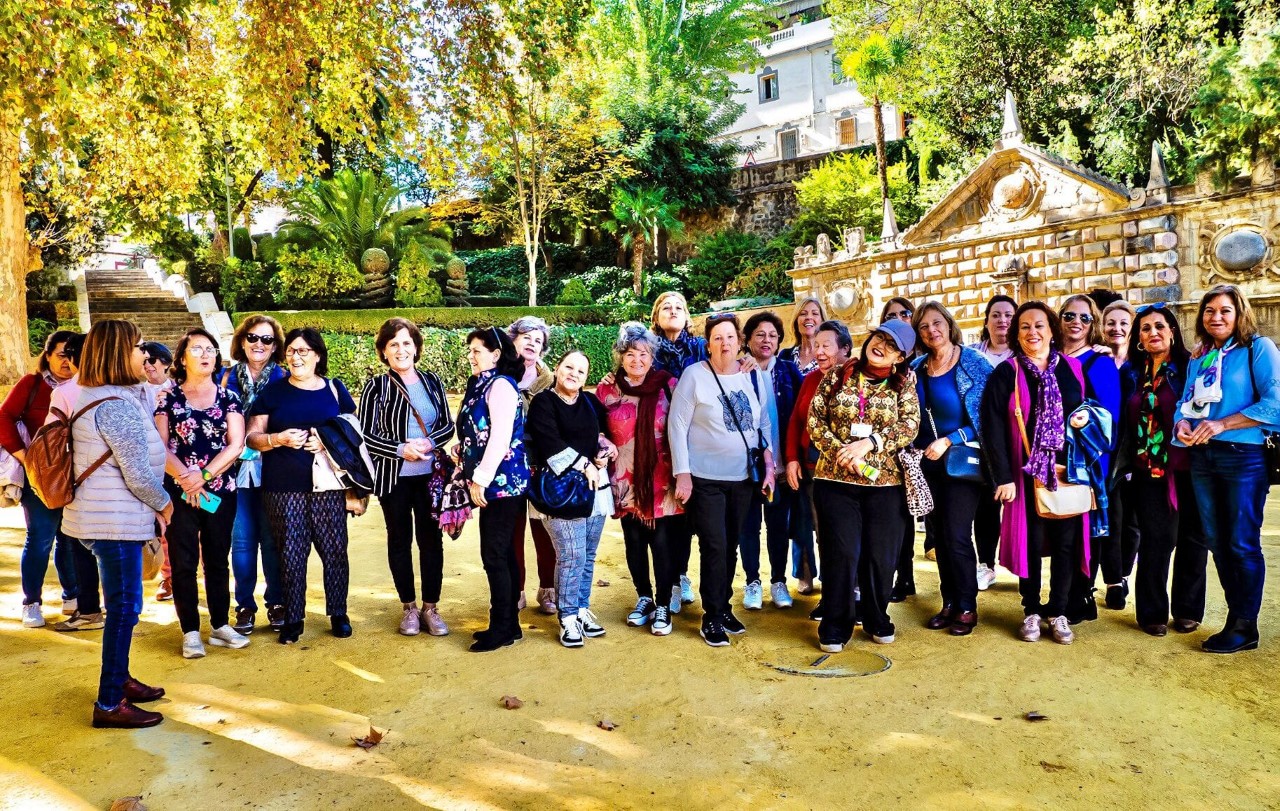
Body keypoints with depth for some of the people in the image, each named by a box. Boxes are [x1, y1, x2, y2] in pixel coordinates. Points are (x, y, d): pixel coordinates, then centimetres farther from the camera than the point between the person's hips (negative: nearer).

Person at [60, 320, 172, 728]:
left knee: (121, 605, 20)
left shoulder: (92, 397, 12)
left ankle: (119, 679, 33)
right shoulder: (117, 405, -20)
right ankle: (109, 704, 6)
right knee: (124, 608, -2)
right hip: (116, 523, -10)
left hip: (102, 518, 10)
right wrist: (163, 504, -6)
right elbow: (138, 474, -20)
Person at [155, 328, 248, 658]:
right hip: (179, 491, -1)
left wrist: (204, 475, -13)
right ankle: (190, 632, 12)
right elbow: (159, 446, -5)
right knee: (184, 562, 3)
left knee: (218, 560, 10)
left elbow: (236, 445, -4)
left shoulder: (228, 398, 5)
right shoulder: (168, 397, 2)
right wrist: (184, 477, -17)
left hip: (220, 491, 2)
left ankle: (220, 626, 20)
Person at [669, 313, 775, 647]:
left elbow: (764, 424, 12)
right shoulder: (695, 375, -7)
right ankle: (712, 617, 10)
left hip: (743, 478, 4)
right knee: (714, 548, -4)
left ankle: (724, 607, 28)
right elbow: (677, 425, -8)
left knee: (731, 547, 12)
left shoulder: (751, 376, 5)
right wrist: (682, 474, -11)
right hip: (705, 479, -4)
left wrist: (769, 466, 5)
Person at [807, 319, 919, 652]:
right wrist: (840, 451, -13)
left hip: (885, 481, 1)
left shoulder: (904, 382, 5)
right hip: (835, 478, -1)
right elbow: (815, 419, 1)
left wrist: (868, 443, -18)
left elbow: (910, 425, -6)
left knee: (881, 555, 8)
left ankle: (877, 620, 29)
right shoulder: (838, 375, 4)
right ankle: (835, 627, 14)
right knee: (841, 553, 0)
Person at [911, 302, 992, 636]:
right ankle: (949, 602, 22)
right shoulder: (916, 369, 6)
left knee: (956, 536, -5)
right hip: (926, 463, 5)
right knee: (939, 535, 10)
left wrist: (949, 440, -17)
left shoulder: (974, 363, -8)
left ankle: (967, 607, 12)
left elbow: (988, 417, -12)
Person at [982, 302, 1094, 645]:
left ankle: (1058, 613, 18)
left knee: (1066, 542, 5)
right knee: (1031, 542, 5)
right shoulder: (1006, 373, -4)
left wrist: (1086, 417, -3)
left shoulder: (1073, 368, 7)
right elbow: (993, 428, -9)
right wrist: (1003, 476, -14)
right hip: (1027, 472, -3)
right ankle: (1031, 612, 18)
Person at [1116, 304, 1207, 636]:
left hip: (1186, 468, -2)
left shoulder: (1189, 366, 0)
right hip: (1148, 471, 2)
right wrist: (1125, 464, 8)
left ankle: (1187, 610, 21)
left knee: (1191, 539, 7)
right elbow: (1126, 422, 13)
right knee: (1155, 540, 0)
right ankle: (1152, 612, 11)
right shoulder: (1132, 373, 9)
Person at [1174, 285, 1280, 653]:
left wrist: (1221, 424, -19)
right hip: (1202, 458, 6)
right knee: (1216, 542, 9)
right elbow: (1185, 402, 14)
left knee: (1242, 543, -2)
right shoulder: (1198, 360, 15)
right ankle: (1236, 616, 21)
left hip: (1244, 457, -6)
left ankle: (1245, 627, 8)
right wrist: (1182, 424, -8)